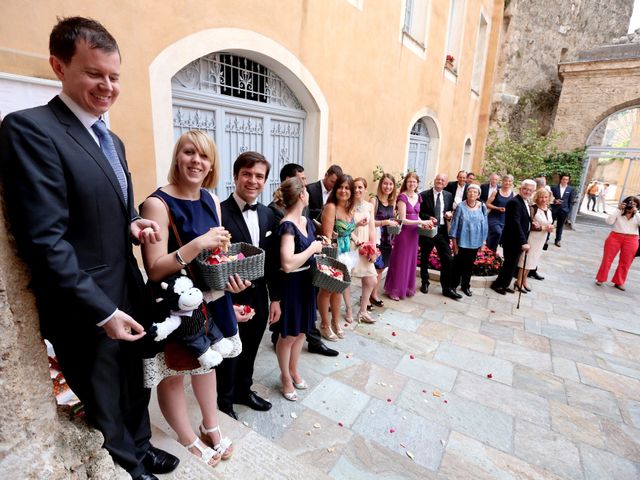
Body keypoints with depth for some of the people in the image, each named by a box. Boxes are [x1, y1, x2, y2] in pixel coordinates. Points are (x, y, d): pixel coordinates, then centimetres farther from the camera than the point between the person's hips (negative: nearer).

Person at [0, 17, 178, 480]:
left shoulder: (112, 140, 10)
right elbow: (44, 239, -22)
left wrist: (135, 224, -5)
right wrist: (103, 310, -21)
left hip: (130, 297, 7)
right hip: (88, 312, -7)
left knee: (136, 387, 26)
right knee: (104, 405, 19)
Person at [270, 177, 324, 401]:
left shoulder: (306, 221, 3)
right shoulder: (287, 225, -23)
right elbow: (287, 264, -33)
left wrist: (319, 249, -1)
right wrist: (313, 248, -22)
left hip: (306, 282, 8)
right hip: (290, 285, -8)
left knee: (301, 332, 22)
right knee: (288, 335, 12)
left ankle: (293, 370, 44)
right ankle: (285, 377, 36)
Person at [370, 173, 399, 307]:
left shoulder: (392, 202, 8)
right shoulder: (374, 200, -12)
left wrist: (395, 223, -1)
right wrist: (386, 222, -22)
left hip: (387, 240, 7)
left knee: (380, 268, 14)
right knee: (374, 269, 2)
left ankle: (373, 294, 28)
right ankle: (370, 295, 18)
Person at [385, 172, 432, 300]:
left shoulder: (418, 197, 8)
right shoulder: (402, 197, -13)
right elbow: (403, 220, -18)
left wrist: (423, 224, 0)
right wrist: (421, 222, -20)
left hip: (413, 233, 7)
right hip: (403, 232, -7)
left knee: (411, 261, 14)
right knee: (400, 261, 2)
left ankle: (408, 288, 28)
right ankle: (394, 290, 16)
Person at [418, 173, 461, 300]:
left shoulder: (449, 196, 7)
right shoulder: (424, 195, -5)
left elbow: (451, 211, 17)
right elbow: (418, 212, -5)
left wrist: (450, 214, -5)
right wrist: (429, 218, -19)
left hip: (442, 231, 3)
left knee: (448, 259, -1)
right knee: (424, 258, 10)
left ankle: (447, 288, 10)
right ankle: (425, 283, 29)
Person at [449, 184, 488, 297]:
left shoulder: (482, 207, -2)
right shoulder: (461, 207, -10)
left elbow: (484, 224, 6)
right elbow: (454, 224, -8)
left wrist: (483, 240, 5)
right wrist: (454, 243, -9)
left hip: (475, 242, 3)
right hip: (462, 242, -3)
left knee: (469, 265, 16)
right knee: (458, 264, 6)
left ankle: (465, 286, 31)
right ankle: (453, 285, 22)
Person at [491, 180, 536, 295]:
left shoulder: (526, 202, 12)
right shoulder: (514, 202, -18)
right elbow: (515, 223, -25)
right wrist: (523, 242, -28)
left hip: (518, 240, 9)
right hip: (512, 240, -9)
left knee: (512, 264, 15)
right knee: (510, 264, 1)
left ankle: (504, 285, 27)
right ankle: (497, 285, 16)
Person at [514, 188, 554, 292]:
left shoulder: (549, 210, 6)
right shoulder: (533, 208, -16)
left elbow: (550, 224, 15)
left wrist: (550, 228, -7)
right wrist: (543, 228, -23)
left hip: (542, 240, 7)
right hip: (532, 238, -7)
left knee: (532, 260, 14)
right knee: (525, 259, 0)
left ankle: (524, 280, 26)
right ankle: (519, 281, 11)